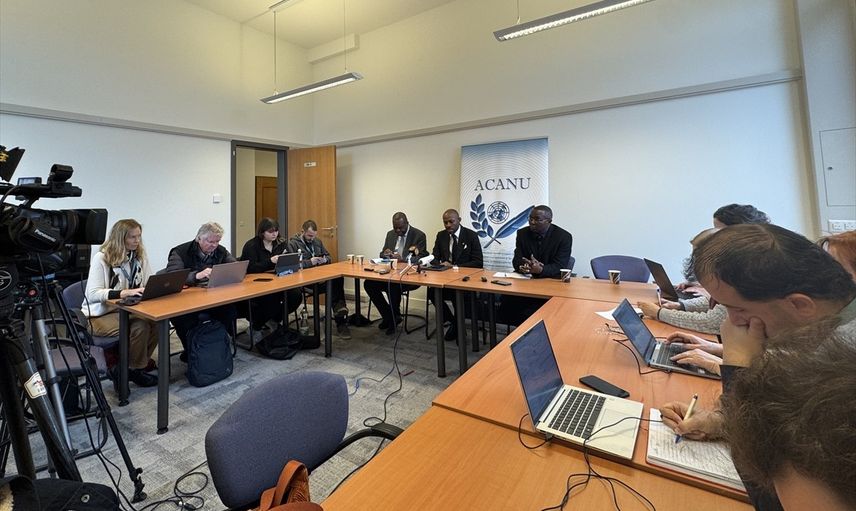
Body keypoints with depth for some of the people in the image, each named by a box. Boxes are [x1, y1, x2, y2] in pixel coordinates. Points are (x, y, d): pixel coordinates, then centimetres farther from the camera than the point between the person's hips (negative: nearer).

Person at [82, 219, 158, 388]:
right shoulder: (101, 258, -12)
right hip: (100, 315, -5)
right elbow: (92, 294, -20)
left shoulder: (140, 256, 4)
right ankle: (133, 369, -5)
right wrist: (124, 293, -35)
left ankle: (141, 360, 0)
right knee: (140, 327, -29)